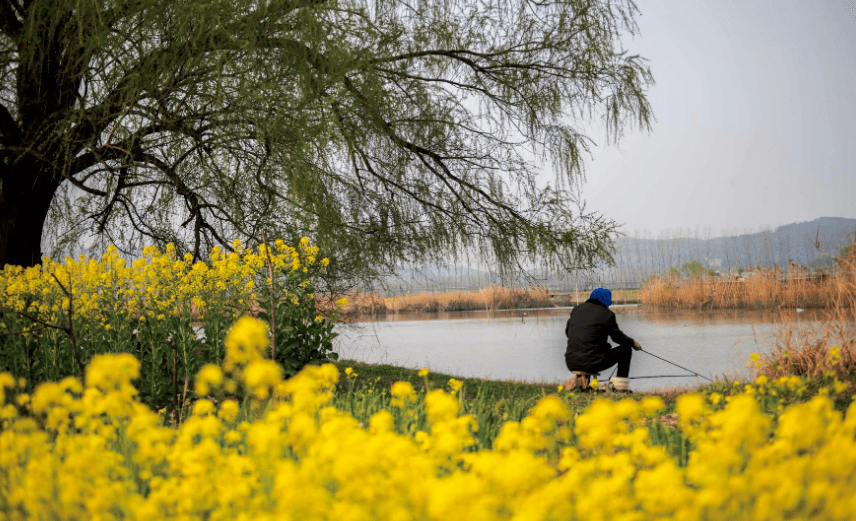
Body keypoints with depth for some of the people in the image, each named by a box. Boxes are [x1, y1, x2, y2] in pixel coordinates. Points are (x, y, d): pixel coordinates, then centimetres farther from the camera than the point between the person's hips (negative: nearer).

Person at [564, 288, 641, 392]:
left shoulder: (576, 310, 11)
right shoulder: (607, 314, -5)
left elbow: (568, 332, 21)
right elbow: (618, 337, 4)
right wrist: (633, 343, 24)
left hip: (571, 363, 6)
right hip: (592, 364, -6)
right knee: (626, 349, 14)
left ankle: (577, 379, 20)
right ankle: (620, 385, 15)